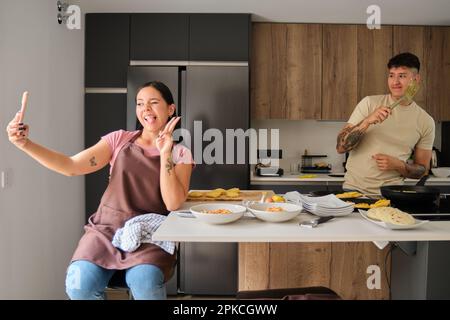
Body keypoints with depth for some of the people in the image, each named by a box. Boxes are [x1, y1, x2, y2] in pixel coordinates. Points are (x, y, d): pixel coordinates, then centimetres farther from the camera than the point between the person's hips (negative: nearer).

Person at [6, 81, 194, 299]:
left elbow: (173, 204, -8)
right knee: (79, 285, -24)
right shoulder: (120, 139, 8)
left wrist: (165, 155, -15)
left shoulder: (180, 154, 4)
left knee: (146, 285, -32)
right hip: (107, 227, 2)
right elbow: (71, 167, -1)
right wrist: (25, 144, -13)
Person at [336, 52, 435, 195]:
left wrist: (398, 165, -9)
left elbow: (422, 169, 11)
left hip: (390, 194, 2)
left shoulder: (426, 121, 4)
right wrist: (367, 121, -19)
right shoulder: (369, 103, 0)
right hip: (354, 188, -1)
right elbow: (341, 147, -6)